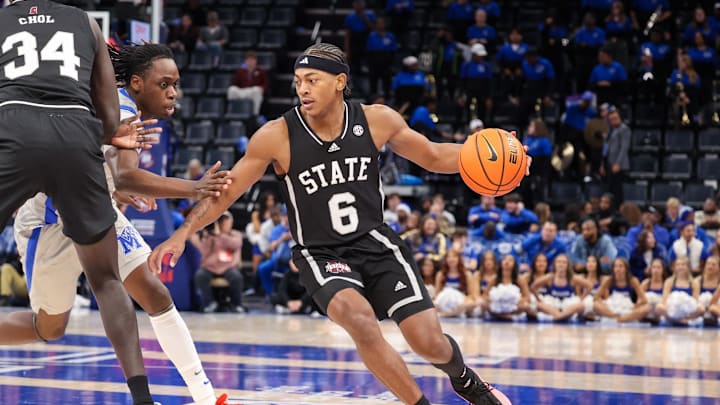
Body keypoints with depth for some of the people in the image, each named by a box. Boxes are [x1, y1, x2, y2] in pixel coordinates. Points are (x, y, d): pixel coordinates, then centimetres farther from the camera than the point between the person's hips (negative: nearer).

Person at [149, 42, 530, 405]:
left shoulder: (377, 120, -8)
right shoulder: (277, 136, -14)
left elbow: (434, 157, 6)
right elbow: (226, 191, -7)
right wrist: (182, 234, -18)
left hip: (377, 243, 2)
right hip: (321, 255, -2)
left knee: (429, 342, -8)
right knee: (360, 320, -32)